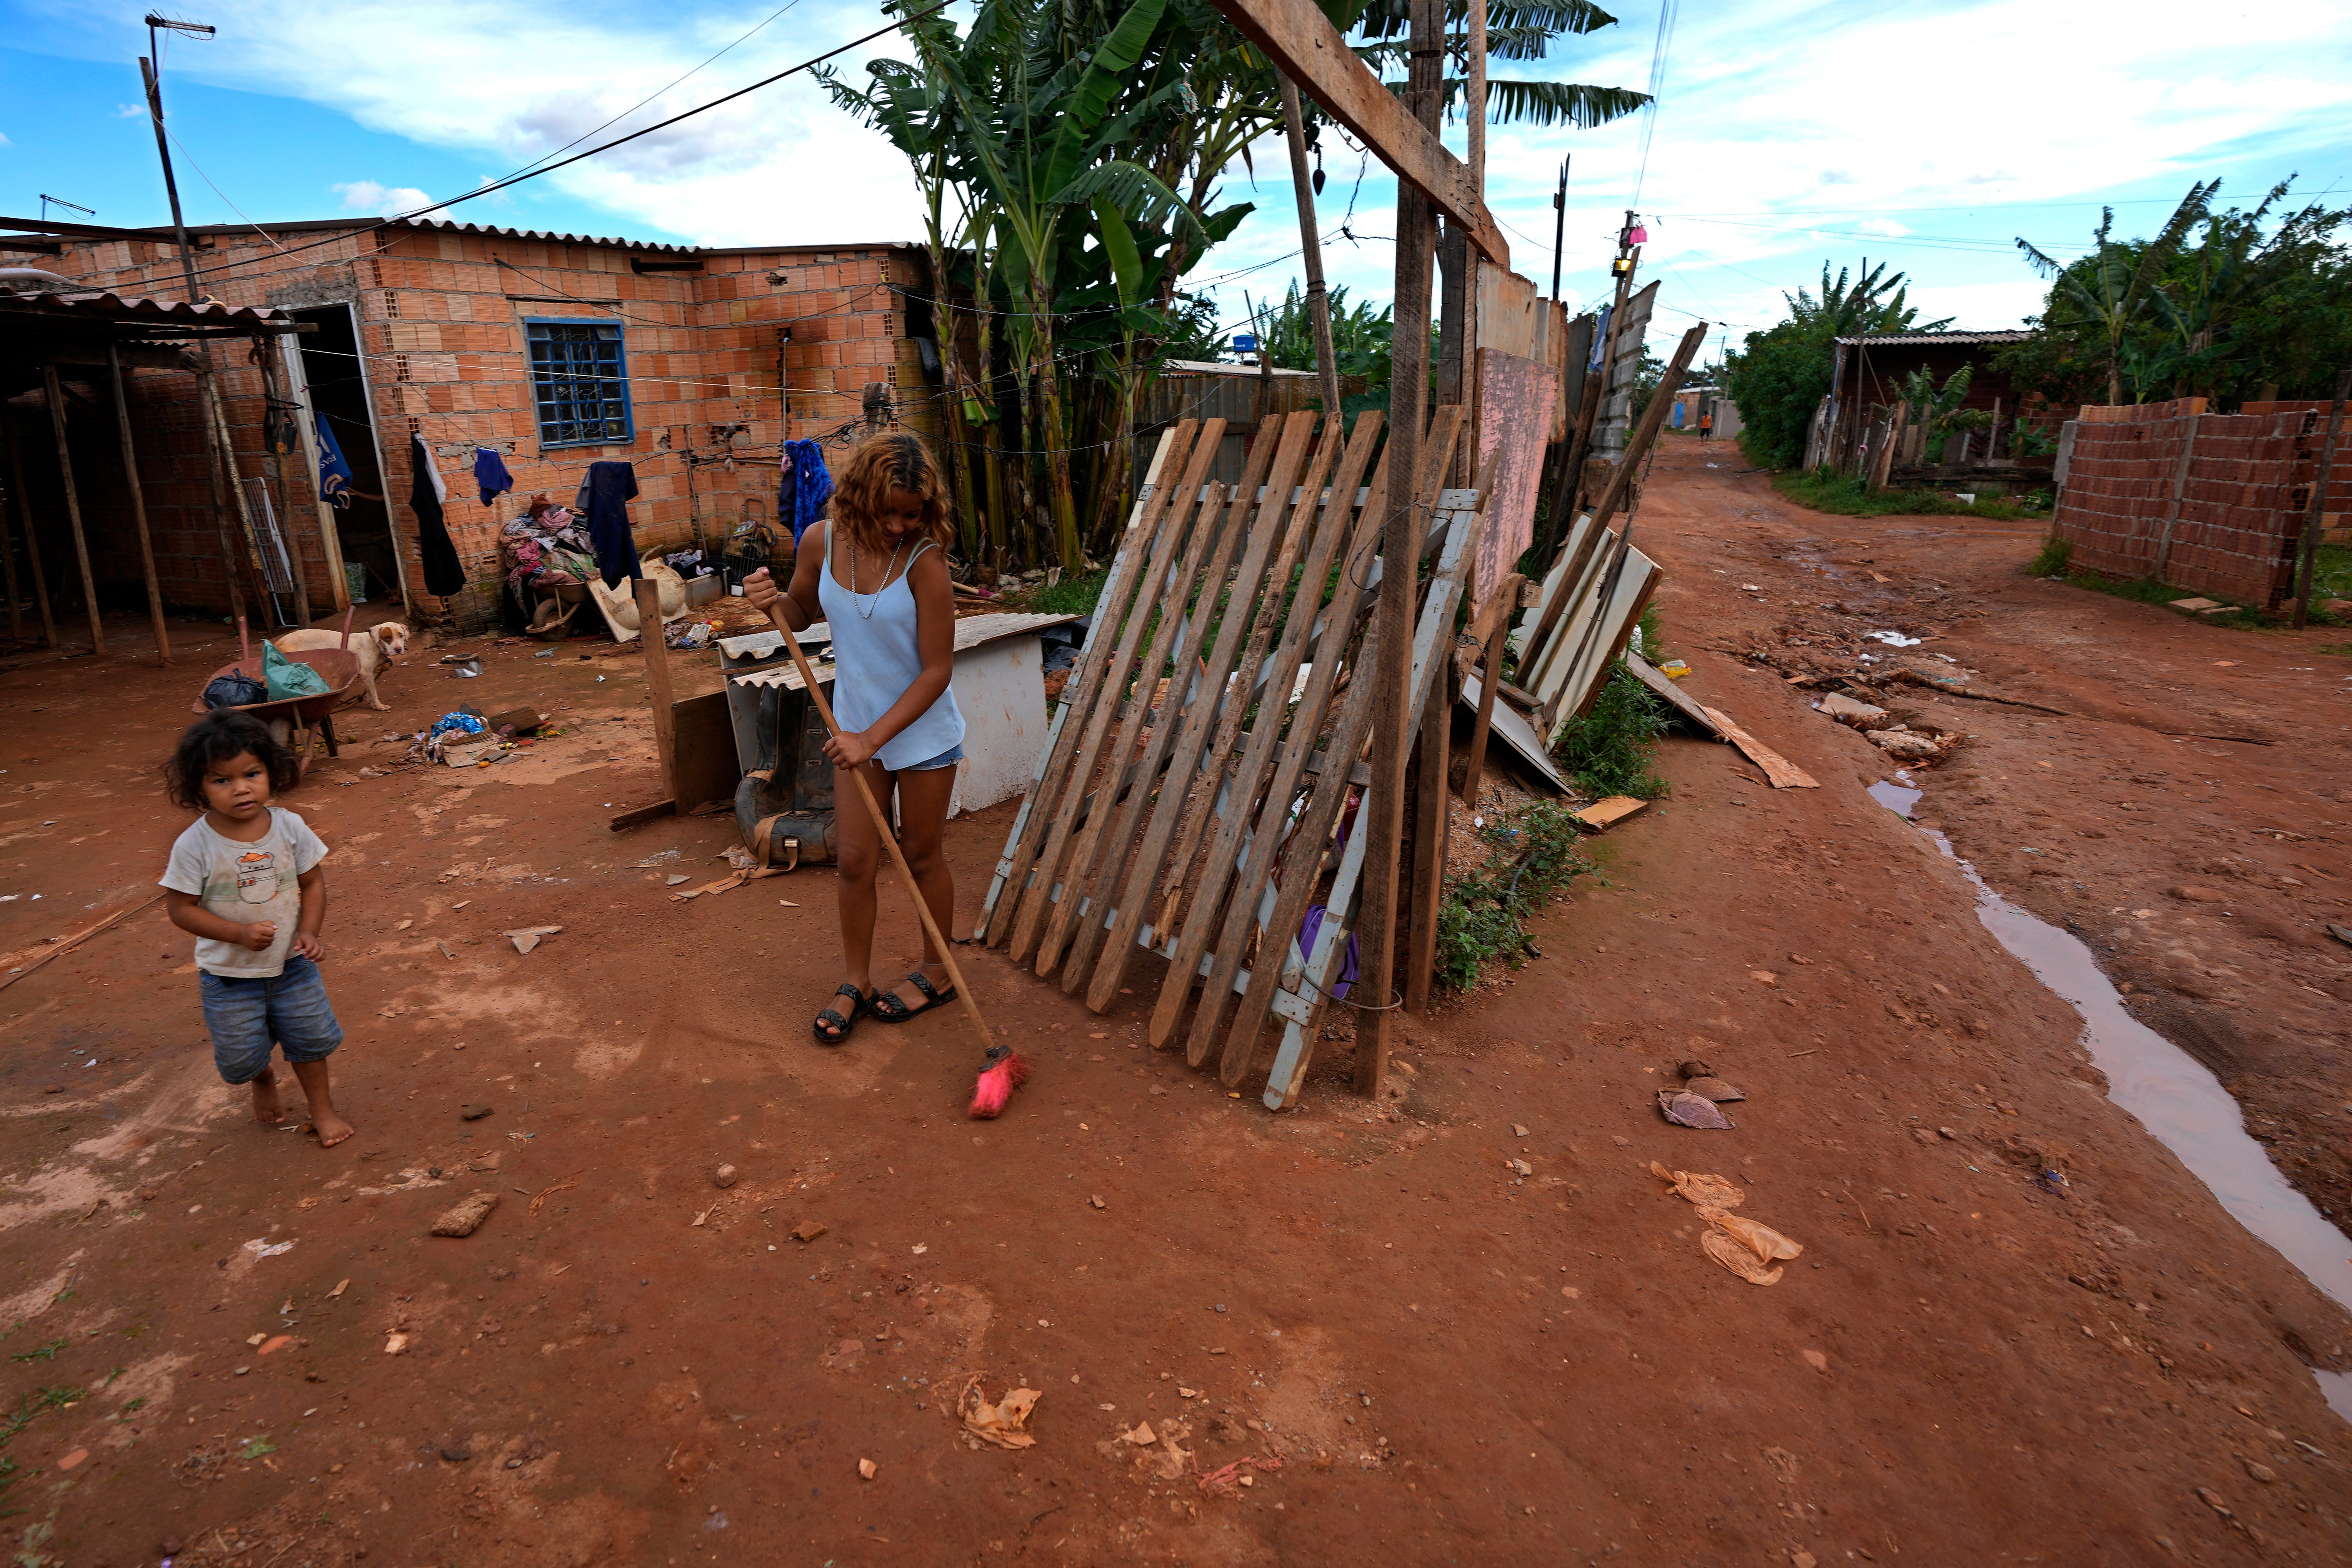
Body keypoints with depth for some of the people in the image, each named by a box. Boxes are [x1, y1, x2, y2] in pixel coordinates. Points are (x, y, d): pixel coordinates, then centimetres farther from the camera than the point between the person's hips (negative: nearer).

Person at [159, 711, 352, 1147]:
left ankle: (322, 1107, 34)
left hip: (292, 963, 2)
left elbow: (313, 882, -1)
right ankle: (263, 1081, 47)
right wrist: (239, 933, -24)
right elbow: (180, 908, -12)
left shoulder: (289, 826, -11)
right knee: (241, 1057, 12)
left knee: (310, 1038, 13)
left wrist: (309, 932, -13)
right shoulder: (195, 845, -18)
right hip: (229, 974, -1)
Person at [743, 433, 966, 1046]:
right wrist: (773, 602, -11)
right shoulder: (822, 541, -8)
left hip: (923, 733, -4)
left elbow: (937, 670, -21)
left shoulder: (924, 561, -22)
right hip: (857, 726, 4)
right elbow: (805, 614, 13)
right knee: (854, 859, 7)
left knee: (921, 855, 10)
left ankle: (937, 972, 31)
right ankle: (856, 982, 25)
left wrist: (873, 738, -23)